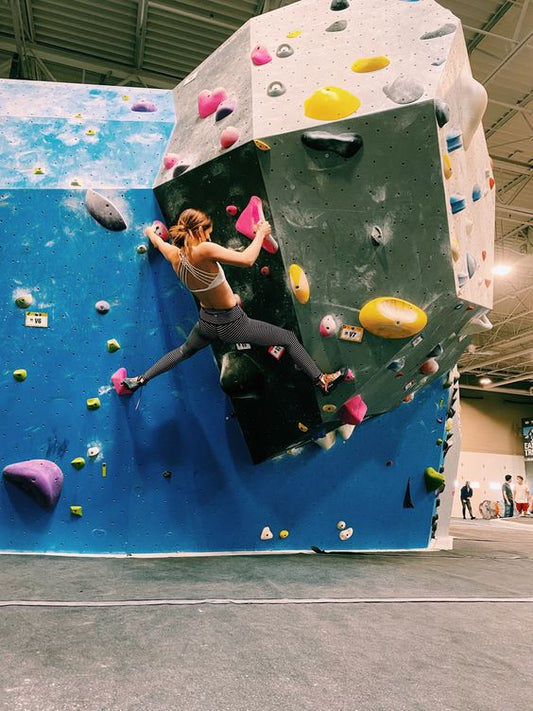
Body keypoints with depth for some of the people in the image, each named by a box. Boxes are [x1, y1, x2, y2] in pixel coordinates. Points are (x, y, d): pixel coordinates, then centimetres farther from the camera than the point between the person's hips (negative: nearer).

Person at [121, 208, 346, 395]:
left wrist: (150, 232, 38)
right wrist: (261, 233, -19)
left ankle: (140, 380, 42)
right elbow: (247, 259, -36)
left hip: (207, 322, 7)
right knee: (289, 339, 7)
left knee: (184, 351, 36)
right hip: (232, 324, -7)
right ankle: (322, 381, 13)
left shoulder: (174, 256, -8)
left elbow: (157, 241, 16)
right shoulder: (202, 251, -30)